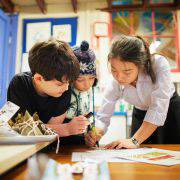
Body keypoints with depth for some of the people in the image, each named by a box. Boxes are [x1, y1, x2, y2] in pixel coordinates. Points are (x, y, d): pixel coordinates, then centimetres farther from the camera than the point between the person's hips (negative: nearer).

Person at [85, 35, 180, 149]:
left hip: (170, 111, -1)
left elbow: (159, 108, -37)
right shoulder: (115, 83, -24)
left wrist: (135, 140, -41)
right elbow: (102, 117, -21)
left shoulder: (159, 64, -34)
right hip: (140, 114, 2)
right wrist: (95, 133, -42)